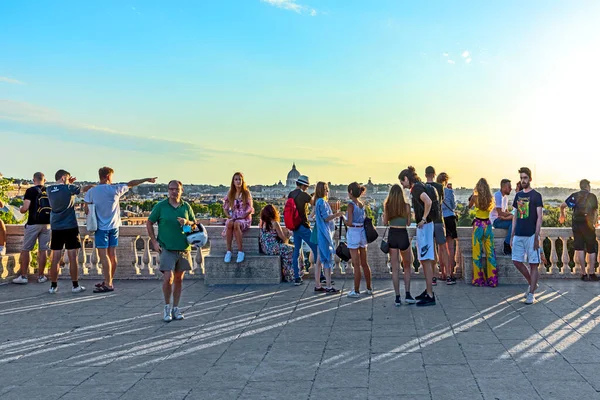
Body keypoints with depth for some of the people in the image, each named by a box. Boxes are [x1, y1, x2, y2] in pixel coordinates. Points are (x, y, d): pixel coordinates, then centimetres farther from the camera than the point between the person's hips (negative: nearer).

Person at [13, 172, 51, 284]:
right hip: (47, 223, 3)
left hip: (33, 223, -3)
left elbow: (25, 208, -12)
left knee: (26, 249, 6)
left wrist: (20, 209, 9)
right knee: (43, 250, 7)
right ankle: (41, 276, 10)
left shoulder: (31, 191, -6)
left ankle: (23, 276, 6)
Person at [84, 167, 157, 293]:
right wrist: (147, 179, 21)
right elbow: (131, 184, 9)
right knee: (112, 254, 10)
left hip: (101, 227, -3)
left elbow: (86, 209, -5)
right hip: (114, 226, 3)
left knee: (103, 255, -5)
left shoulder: (91, 191, -7)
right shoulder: (115, 189, -3)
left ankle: (108, 284, -9)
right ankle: (108, 281, 19)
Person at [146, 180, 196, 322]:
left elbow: (194, 224, 15)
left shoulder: (186, 206, 7)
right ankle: (167, 306, 7)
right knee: (168, 277, -14)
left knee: (179, 279, 9)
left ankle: (176, 308, 20)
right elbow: (149, 223, 5)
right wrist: (154, 241, -2)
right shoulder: (161, 206, -1)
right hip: (166, 248, -3)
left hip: (183, 248, 3)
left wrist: (187, 222, -7)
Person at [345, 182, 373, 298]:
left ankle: (356, 291, 5)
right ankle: (369, 288, 23)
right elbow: (365, 220, 10)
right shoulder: (363, 204, 7)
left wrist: (343, 220, 0)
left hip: (353, 234, -7)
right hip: (363, 233, 7)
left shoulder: (351, 205, -14)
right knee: (364, 263, 15)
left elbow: (349, 222, -19)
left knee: (356, 264, -2)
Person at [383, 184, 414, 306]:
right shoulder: (406, 206, -6)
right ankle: (407, 294, 7)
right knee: (407, 267, 15)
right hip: (403, 235, -1)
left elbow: (385, 222, 5)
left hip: (392, 235, 1)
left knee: (395, 268, 6)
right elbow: (408, 223, 3)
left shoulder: (387, 206, -2)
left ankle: (397, 298, 4)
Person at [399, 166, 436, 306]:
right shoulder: (415, 188, 16)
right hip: (422, 226, 10)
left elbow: (428, 201, -30)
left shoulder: (417, 187, -14)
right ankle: (428, 291, 25)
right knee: (424, 260, 16)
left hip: (424, 226, -10)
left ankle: (430, 296, -8)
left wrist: (424, 219, -23)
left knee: (426, 260, -9)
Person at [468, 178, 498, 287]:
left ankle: (478, 279, 6)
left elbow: (469, 206, 10)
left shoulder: (475, 197, -8)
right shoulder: (490, 198, 0)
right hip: (488, 224, 3)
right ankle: (492, 279, 8)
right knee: (490, 252, 7)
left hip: (478, 224, -3)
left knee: (477, 253, 4)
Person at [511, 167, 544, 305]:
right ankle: (532, 283, 26)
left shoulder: (536, 195, -4)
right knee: (517, 261, 5)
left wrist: (536, 237, -14)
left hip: (531, 235, -6)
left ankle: (531, 294, 3)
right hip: (518, 235, 6)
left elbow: (539, 217, -8)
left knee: (533, 264, -1)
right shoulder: (518, 195, 12)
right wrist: (512, 235, 11)